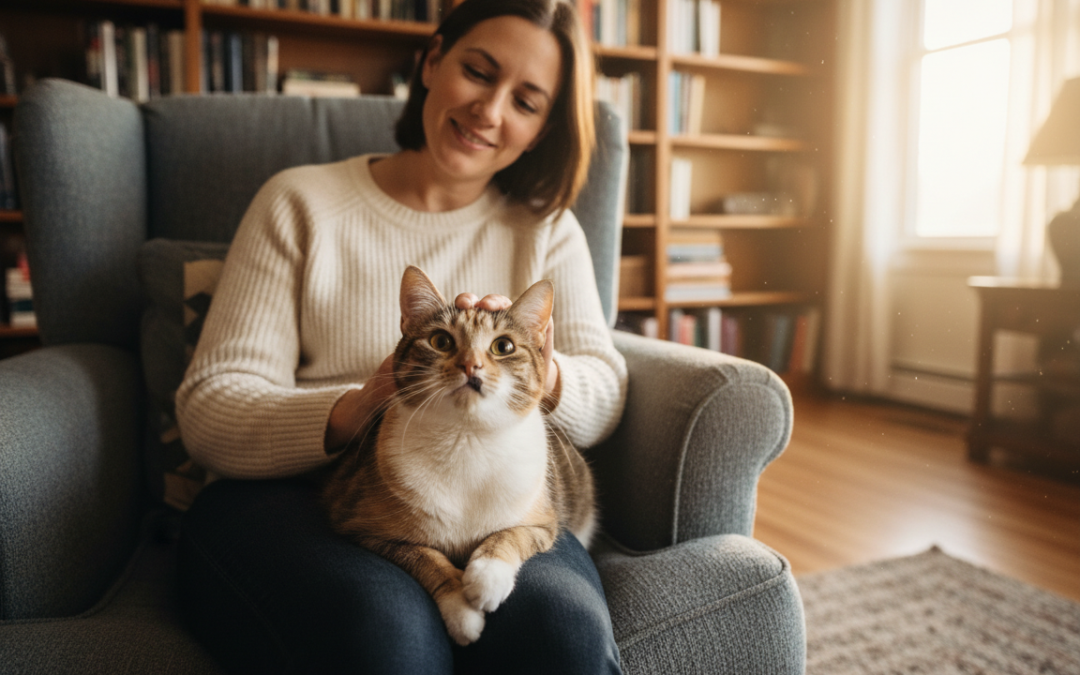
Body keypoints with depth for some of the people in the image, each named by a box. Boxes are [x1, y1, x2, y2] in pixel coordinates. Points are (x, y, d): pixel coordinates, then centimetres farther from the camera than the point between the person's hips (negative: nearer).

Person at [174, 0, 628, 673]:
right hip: (291, 494, -1)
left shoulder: (547, 229, 16)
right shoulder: (301, 202, 8)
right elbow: (208, 408, -1)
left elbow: (604, 397, 5)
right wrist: (352, 412, -22)